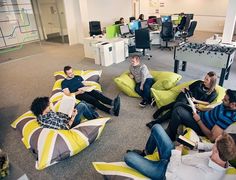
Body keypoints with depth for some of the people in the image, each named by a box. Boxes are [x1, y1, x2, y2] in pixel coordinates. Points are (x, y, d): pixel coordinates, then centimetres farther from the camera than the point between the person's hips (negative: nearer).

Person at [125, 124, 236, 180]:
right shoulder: (222, 157, -18)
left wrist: (177, 152, -15)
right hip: (173, 156, 7)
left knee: (128, 156, -4)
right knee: (156, 127, 8)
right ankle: (146, 152, 33)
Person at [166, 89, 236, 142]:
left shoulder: (227, 116, -32)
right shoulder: (226, 105, -7)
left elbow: (212, 137, -30)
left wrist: (198, 121, -23)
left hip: (200, 126, -9)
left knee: (178, 111, -25)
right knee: (178, 104, 8)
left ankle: (169, 137, -4)